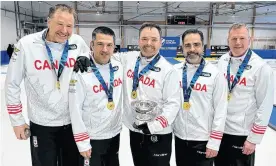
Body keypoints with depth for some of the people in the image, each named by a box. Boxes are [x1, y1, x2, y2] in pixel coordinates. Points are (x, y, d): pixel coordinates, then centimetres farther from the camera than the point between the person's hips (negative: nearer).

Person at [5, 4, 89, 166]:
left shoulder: (78, 43, -9)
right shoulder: (26, 44, -13)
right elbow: (12, 84, -4)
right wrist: (17, 120, -1)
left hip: (74, 121, 2)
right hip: (42, 124, -2)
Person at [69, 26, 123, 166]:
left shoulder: (118, 67, -5)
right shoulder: (81, 72, -21)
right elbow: (75, 110, -17)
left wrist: (118, 123, 12)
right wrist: (82, 142, -14)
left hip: (115, 134, 6)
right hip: (92, 138, -5)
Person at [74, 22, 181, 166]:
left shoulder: (168, 70, -13)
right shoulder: (128, 58, -2)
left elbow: (173, 103, -13)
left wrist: (153, 126, -20)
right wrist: (86, 57, -9)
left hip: (158, 135, -4)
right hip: (134, 132, 4)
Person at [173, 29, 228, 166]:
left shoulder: (215, 73, -9)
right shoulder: (175, 71, -2)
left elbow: (220, 110, -8)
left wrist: (214, 142, -9)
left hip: (203, 140, -3)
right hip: (179, 137, 3)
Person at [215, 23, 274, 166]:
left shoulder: (261, 67, -15)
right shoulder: (222, 61, -1)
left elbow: (265, 106, -13)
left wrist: (254, 138, -11)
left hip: (243, 134, -4)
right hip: (219, 129, 5)